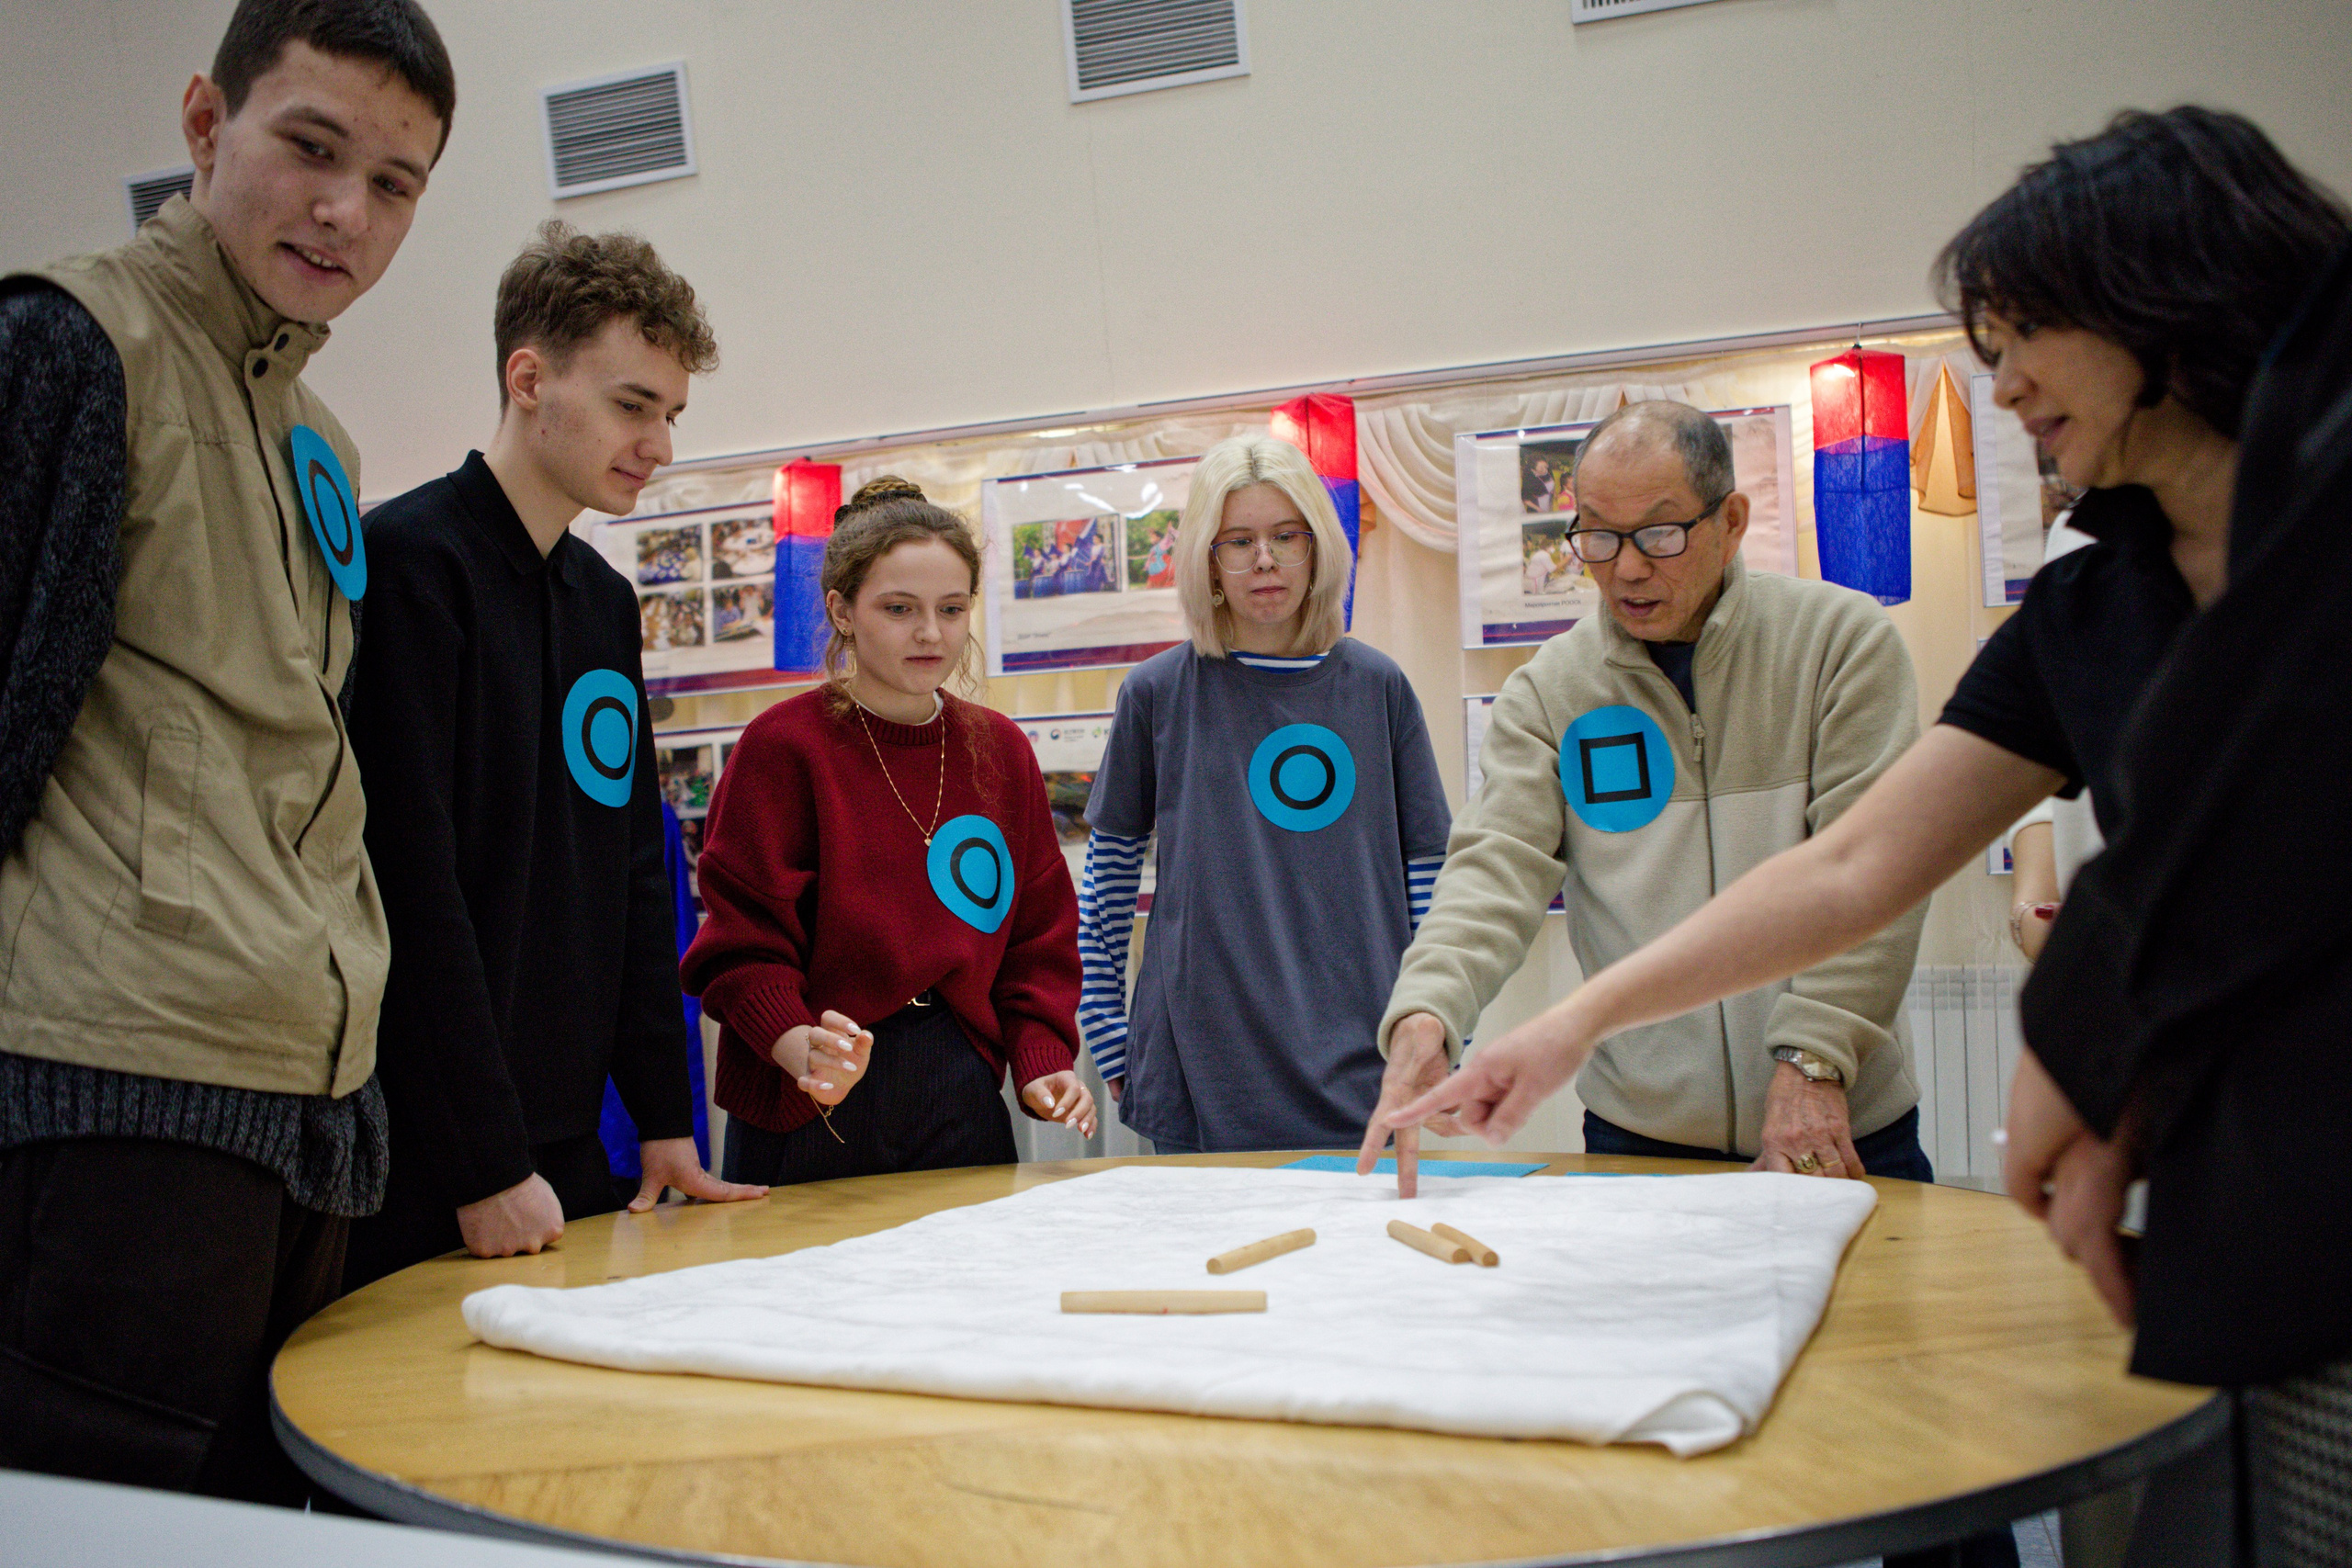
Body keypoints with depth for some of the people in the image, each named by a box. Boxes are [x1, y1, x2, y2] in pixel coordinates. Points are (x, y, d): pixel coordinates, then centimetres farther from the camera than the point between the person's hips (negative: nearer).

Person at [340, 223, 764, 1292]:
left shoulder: (607, 602, 13)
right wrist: (485, 1165, -18)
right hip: (422, 1161, -7)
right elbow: (409, 883, -18)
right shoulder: (407, 562, -12)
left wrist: (664, 1118, 10)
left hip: (566, 1139, 8)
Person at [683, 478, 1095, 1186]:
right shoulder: (782, 746, -8)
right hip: (809, 1109, -4)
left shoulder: (1001, 749, 8)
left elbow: (1038, 931, 11)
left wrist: (1040, 1059, -3)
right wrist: (798, 1044, -28)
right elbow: (743, 941, -10)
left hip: (962, 1100, 4)